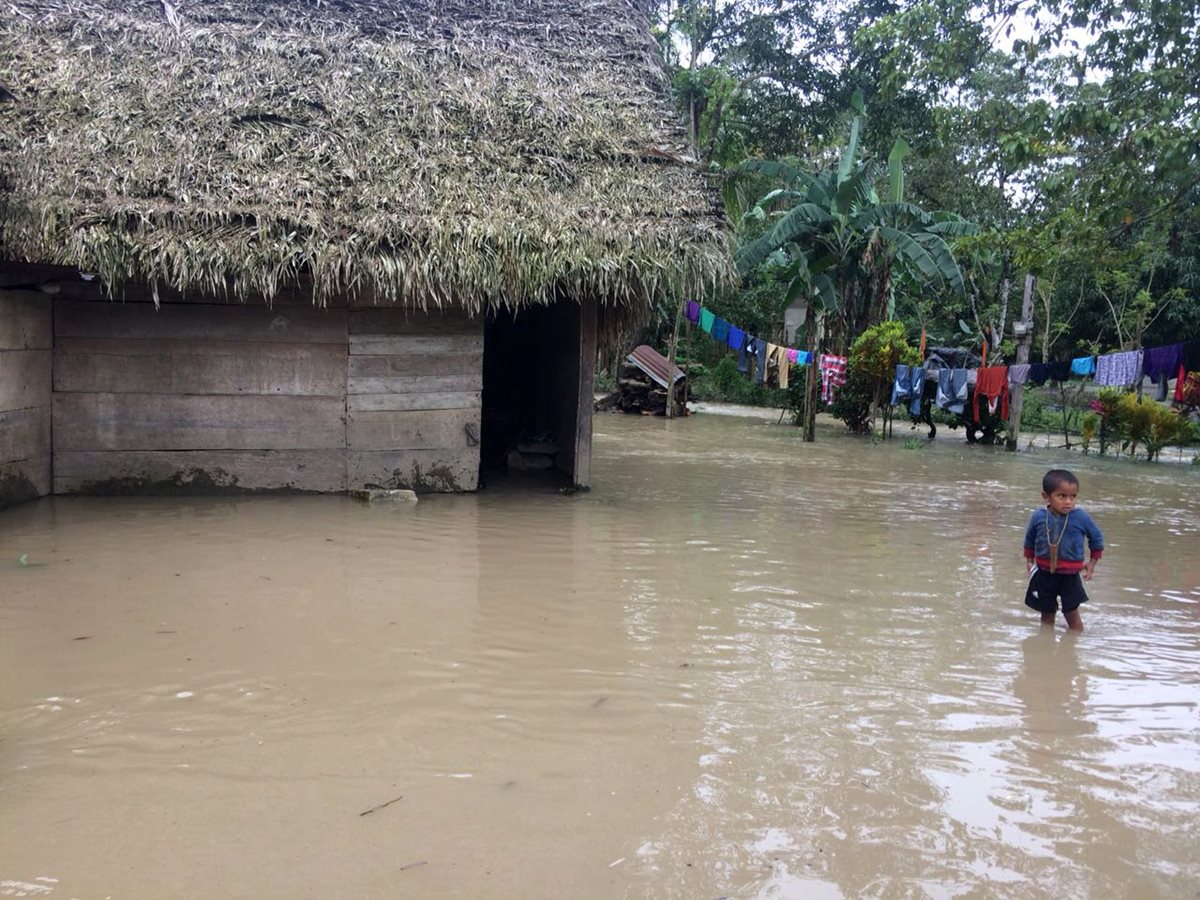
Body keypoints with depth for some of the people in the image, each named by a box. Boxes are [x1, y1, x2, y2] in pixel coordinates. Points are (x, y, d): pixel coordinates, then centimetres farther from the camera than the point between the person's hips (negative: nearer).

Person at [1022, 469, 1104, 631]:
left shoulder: (1081, 517, -15)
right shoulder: (1038, 517, -10)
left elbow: (1097, 538, 2)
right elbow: (1029, 540, 10)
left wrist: (1092, 563, 2)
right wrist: (1029, 561, 12)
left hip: (1070, 576, -2)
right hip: (1044, 574, 2)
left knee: (1071, 613, 8)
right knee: (1047, 612, 16)